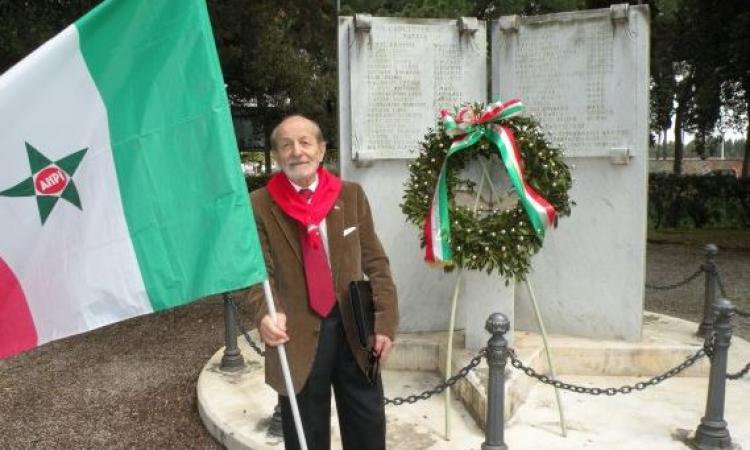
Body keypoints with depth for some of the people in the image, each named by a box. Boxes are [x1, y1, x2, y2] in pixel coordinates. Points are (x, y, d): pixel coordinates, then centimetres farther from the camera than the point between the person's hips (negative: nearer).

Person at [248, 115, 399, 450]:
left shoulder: (352, 195, 2)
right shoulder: (259, 205, -4)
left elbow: (375, 263, 3)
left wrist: (385, 322, -4)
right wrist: (267, 313, -28)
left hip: (355, 328, 2)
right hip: (299, 336, -2)